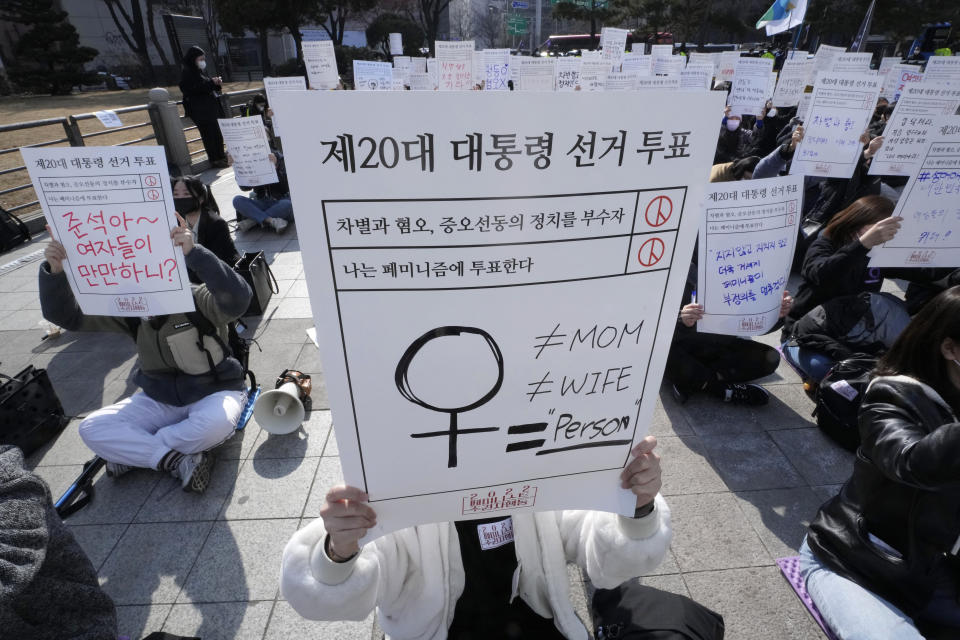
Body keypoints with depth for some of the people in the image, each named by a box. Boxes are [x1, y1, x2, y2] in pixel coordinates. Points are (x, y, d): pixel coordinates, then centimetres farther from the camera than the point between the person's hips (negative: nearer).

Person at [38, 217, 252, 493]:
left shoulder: (199, 300, -22)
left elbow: (238, 299, -45)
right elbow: (66, 315, -3)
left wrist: (193, 252, -54)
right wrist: (55, 271, -22)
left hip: (214, 392, -5)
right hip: (159, 400, 5)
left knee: (215, 424, -38)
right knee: (92, 429, -13)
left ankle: (131, 451, -11)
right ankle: (178, 459, -18)